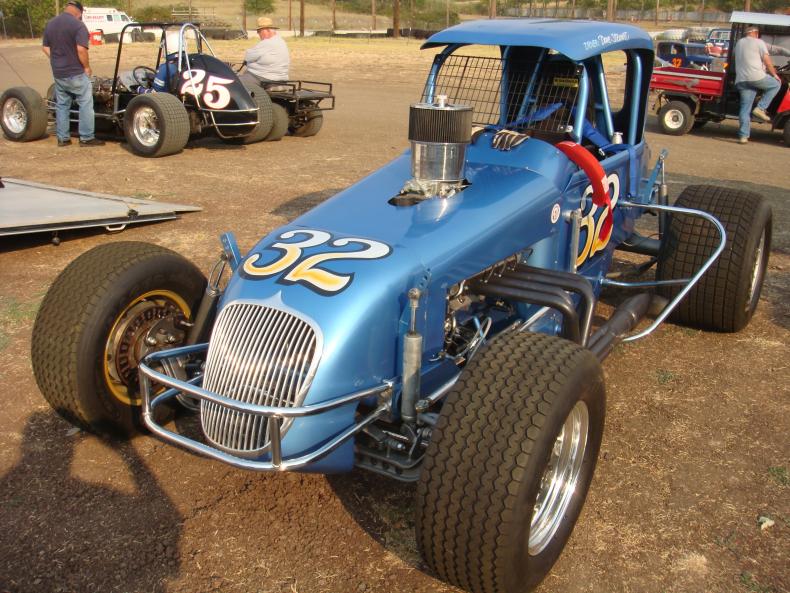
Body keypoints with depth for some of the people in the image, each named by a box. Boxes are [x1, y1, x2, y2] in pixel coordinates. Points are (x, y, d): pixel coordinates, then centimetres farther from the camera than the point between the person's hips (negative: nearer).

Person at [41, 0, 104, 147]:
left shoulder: (50, 24, 10)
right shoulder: (78, 24, -13)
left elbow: (45, 47, 13)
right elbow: (81, 49, -22)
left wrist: (56, 62, 17)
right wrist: (87, 67, -9)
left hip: (58, 73, 7)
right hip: (76, 73, -7)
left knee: (61, 105, 13)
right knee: (85, 104, 2)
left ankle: (62, 138, 16)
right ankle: (86, 138, 1)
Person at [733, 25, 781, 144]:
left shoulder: (738, 43, 20)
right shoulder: (759, 42, 2)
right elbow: (767, 60, -2)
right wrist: (774, 74, 9)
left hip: (741, 79, 6)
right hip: (756, 76, -6)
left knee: (745, 107, 5)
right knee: (776, 84, 18)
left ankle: (743, 135, -2)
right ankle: (760, 108, 3)